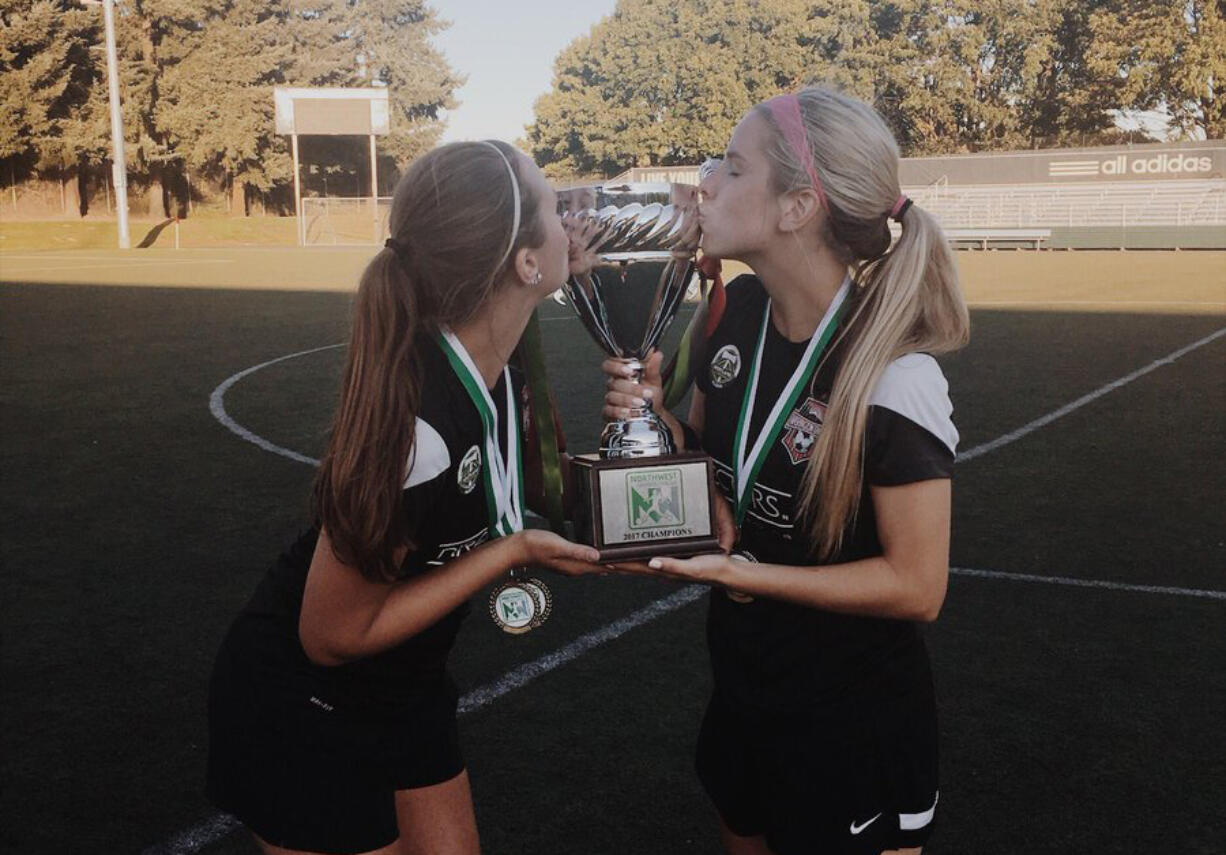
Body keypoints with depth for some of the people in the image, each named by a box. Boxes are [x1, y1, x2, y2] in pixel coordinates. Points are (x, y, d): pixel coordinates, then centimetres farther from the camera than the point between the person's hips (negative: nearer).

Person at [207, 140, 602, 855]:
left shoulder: (497, 366, -10)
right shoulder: (418, 424, -34)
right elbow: (334, 634, -24)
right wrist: (514, 551, -23)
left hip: (406, 690, 8)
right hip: (302, 714, -7)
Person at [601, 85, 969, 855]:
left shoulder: (893, 376, -26)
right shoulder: (740, 308, -5)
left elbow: (915, 585, -21)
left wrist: (743, 574, -25)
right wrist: (655, 417, -12)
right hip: (743, 689, 7)